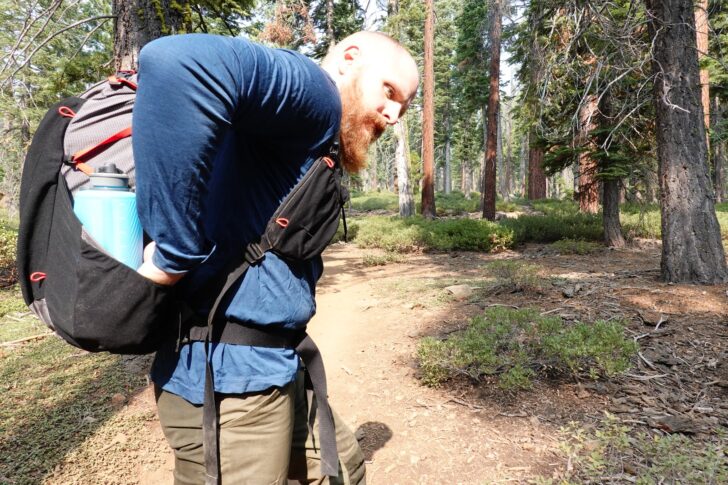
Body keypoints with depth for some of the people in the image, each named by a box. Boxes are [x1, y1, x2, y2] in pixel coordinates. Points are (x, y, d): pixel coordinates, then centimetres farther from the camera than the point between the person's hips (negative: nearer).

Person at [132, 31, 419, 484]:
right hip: (229, 375, -10)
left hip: (270, 369, 10)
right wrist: (175, 257, -30)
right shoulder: (315, 94, -15)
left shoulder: (312, 145, 16)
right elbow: (181, 61, -34)